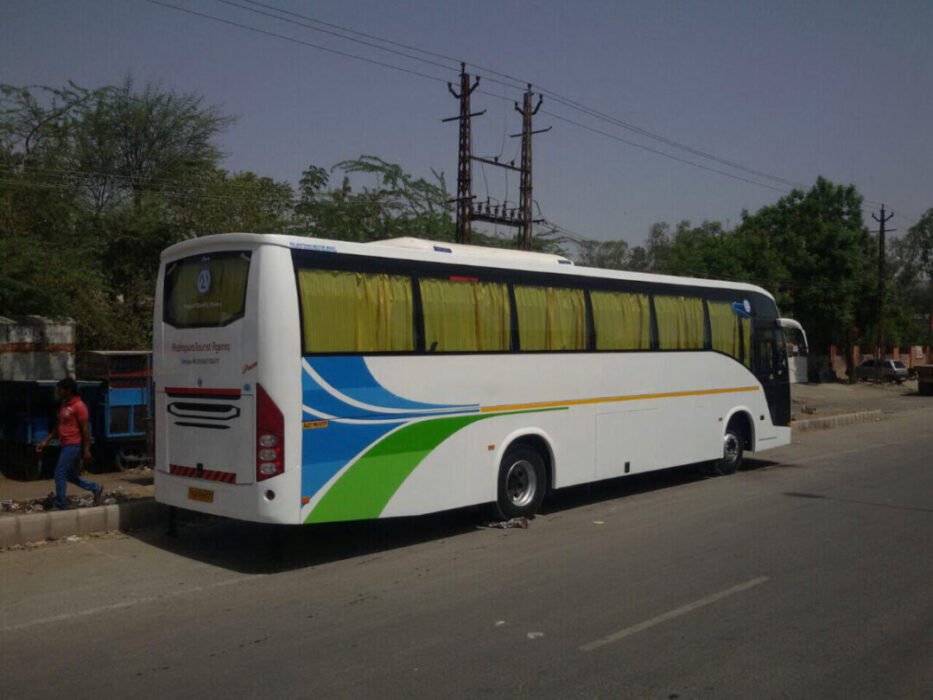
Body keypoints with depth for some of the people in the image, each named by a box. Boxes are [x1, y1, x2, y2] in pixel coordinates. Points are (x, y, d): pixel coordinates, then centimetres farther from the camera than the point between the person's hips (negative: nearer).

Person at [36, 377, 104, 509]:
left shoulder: (79, 406, -14)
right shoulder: (64, 405, 14)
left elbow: (85, 428, -16)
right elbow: (58, 427, 21)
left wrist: (86, 450, -18)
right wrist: (45, 441, 15)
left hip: (73, 445, -9)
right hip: (67, 445, 9)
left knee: (60, 474, -4)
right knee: (70, 475, 14)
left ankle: (60, 506, 6)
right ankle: (96, 488, 24)